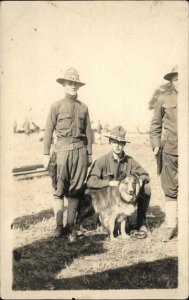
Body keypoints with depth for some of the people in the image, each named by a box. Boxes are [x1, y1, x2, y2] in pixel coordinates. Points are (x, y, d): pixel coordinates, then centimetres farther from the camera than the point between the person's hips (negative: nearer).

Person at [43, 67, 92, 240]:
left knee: (75, 189, 4)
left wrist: (89, 153, 12)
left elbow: (88, 131, 14)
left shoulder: (83, 107, 12)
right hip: (63, 149, -2)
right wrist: (46, 154, -2)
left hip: (80, 150, 3)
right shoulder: (57, 106, 4)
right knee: (59, 189, -2)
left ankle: (70, 225, 13)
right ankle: (59, 226, 7)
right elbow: (49, 130, 2)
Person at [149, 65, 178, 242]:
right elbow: (155, 125, 10)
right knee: (170, 190, 6)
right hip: (169, 151, 0)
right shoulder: (164, 99, 7)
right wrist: (155, 145, 1)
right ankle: (170, 225, 16)